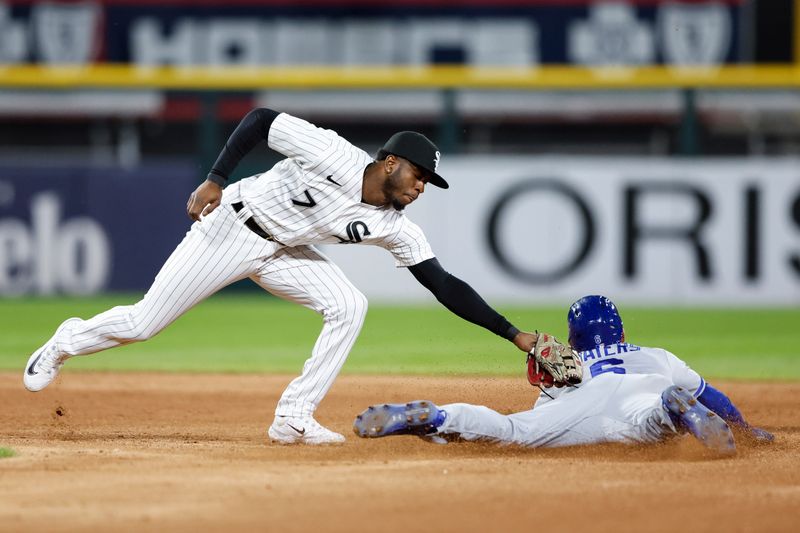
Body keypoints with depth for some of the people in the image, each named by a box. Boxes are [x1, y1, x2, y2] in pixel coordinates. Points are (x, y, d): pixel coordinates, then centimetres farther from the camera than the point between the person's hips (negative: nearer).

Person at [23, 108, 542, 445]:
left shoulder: (396, 228, -14)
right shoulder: (332, 153, -28)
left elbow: (444, 285, -15)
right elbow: (260, 119, -19)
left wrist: (514, 333, -21)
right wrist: (216, 178, -25)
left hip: (284, 253, 5)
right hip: (233, 226, -5)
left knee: (349, 306, -18)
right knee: (142, 323, -4)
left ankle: (294, 419, -11)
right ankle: (67, 342, 28)